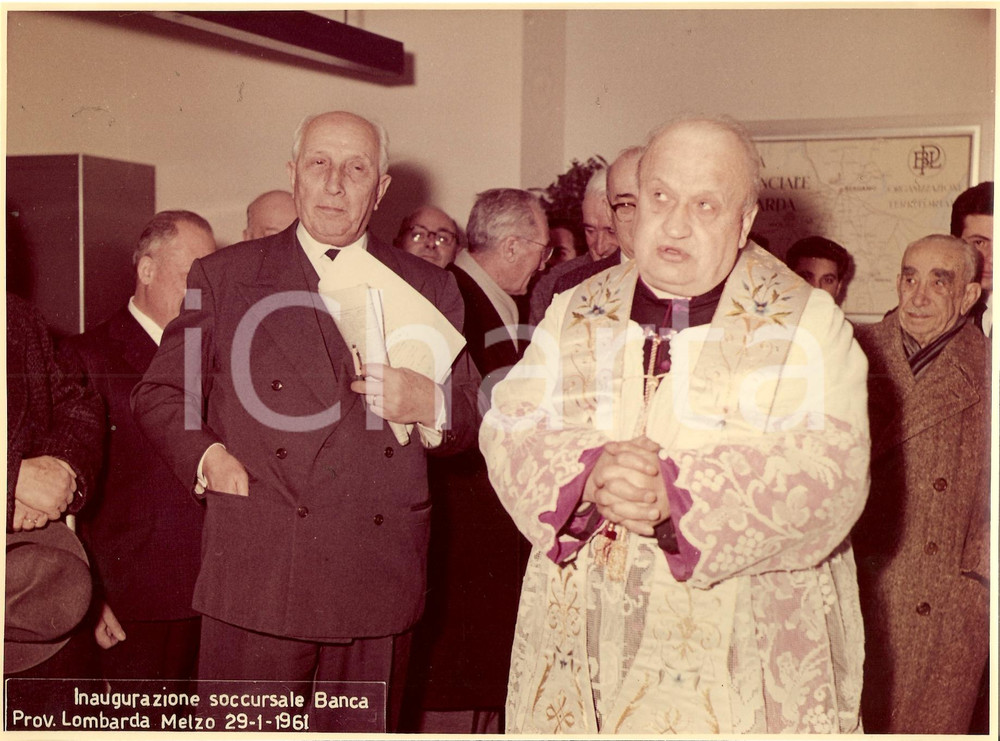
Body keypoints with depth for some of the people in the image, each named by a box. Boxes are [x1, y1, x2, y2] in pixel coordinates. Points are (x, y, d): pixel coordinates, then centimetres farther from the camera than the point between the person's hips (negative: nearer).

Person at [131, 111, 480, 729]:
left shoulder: (430, 288, 11)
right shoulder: (222, 277, 7)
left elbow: (472, 422, 12)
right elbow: (159, 396, 12)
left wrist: (429, 405, -10)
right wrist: (208, 457, -6)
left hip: (379, 585, 2)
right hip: (256, 579, -1)